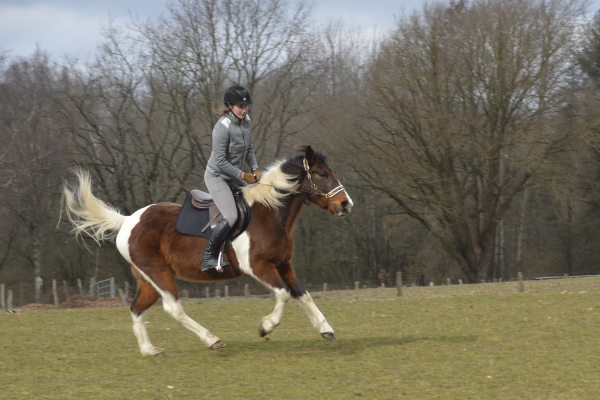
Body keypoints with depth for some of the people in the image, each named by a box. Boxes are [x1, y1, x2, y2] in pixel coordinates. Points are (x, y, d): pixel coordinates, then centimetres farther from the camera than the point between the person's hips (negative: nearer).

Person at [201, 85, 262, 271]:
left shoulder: (246, 121, -1)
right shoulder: (223, 127, -26)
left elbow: (249, 149, 13)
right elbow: (220, 162, -25)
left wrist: (254, 168, -3)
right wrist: (243, 175, -19)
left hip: (233, 177, 9)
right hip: (217, 177, -9)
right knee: (231, 217, -20)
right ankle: (207, 258, -11)